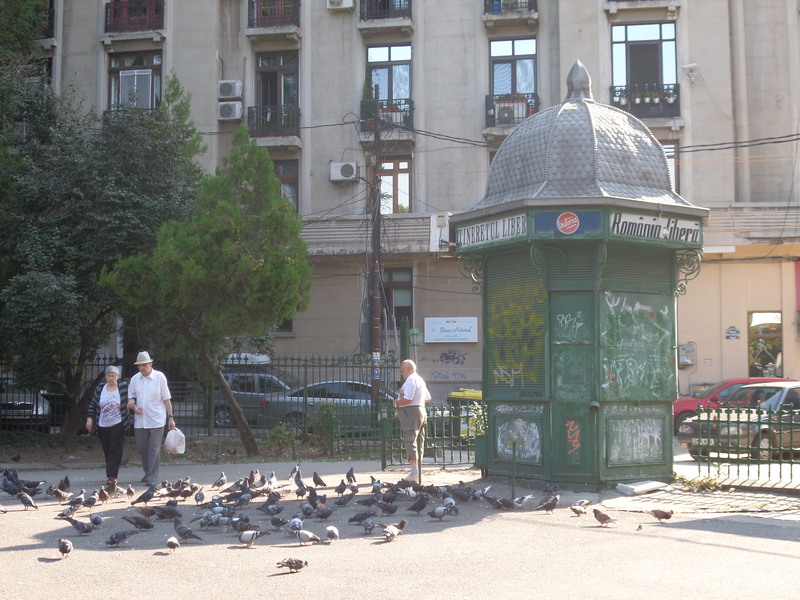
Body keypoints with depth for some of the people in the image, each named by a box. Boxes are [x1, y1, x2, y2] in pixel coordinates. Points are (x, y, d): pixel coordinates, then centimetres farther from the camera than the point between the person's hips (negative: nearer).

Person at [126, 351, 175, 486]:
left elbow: (167, 399, 0)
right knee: (141, 448, 10)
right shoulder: (135, 379, 6)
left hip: (156, 420, -4)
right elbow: (130, 397, 15)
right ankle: (148, 473, 27)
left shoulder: (159, 377, -3)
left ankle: (152, 477, -4)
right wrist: (133, 406, -8)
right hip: (140, 420, 4)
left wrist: (170, 417, -2)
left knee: (154, 449, -6)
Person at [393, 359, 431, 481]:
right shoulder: (420, 380, 21)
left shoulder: (410, 380, -12)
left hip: (411, 413, -11)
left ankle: (414, 470, -20)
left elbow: (407, 399, -22)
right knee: (419, 441, 11)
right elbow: (428, 398, 27)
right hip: (421, 411, 11)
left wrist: (397, 403, -7)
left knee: (410, 440, -13)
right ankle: (417, 469, 14)